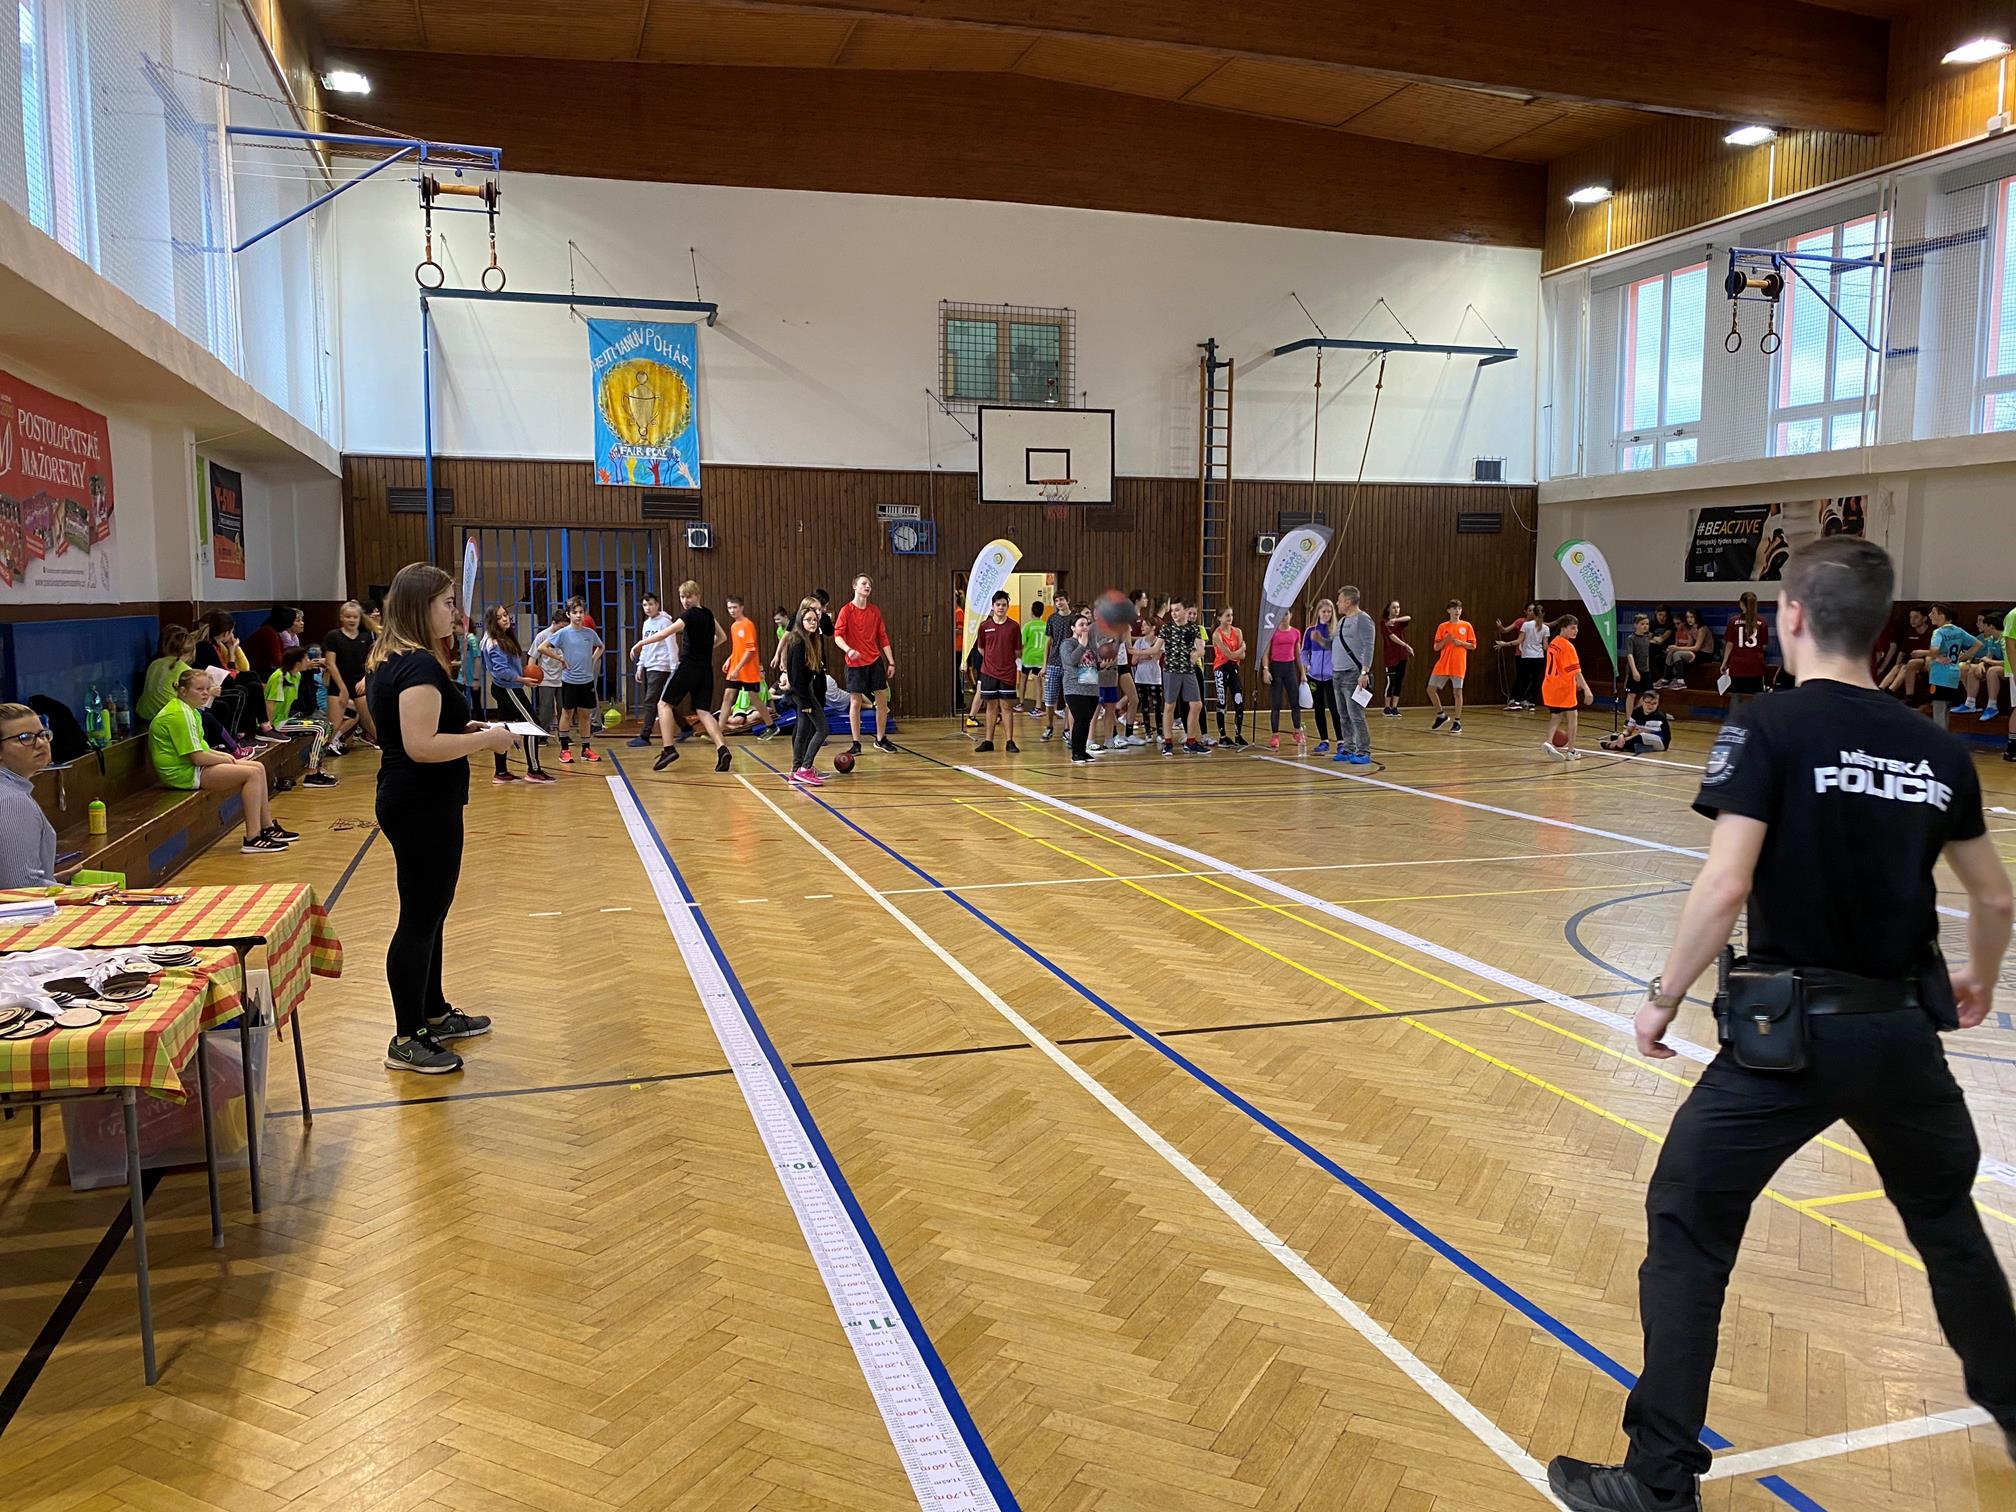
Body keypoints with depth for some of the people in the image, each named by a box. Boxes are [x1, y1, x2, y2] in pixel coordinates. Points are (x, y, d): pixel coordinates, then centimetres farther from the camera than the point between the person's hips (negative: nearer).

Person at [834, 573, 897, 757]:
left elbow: (883, 638, 12)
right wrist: (848, 650, -31)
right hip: (855, 663, -5)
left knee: (882, 700, 6)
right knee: (855, 702, -2)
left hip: (875, 661, 5)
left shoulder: (875, 611, 9)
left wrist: (891, 662, 8)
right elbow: (837, 636, -12)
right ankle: (856, 744, 5)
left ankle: (881, 739, 20)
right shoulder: (847, 610, -5)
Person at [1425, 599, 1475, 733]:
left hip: (1458, 665, -3)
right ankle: (1441, 715, 20)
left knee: (1457, 692, -4)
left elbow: (1473, 646, 5)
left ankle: (1457, 722, 4)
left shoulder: (1466, 626, 3)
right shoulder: (1442, 626, 7)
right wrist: (1445, 640, -11)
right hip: (1442, 665, 3)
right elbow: (1436, 647, 6)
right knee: (1431, 689, 1)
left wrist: (1461, 643, -11)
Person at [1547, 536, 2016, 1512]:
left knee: (1687, 1228, 5)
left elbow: (1725, 886, -20)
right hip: (1904, 1027, 6)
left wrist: (1665, 996, -8)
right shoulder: (1938, 750, 5)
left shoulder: (1770, 727, -11)